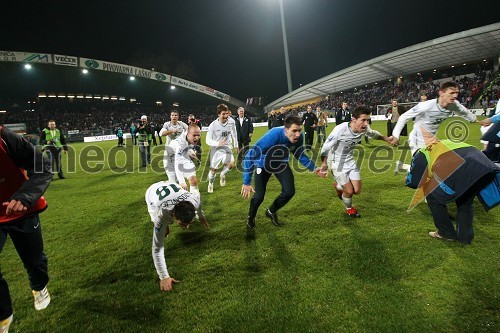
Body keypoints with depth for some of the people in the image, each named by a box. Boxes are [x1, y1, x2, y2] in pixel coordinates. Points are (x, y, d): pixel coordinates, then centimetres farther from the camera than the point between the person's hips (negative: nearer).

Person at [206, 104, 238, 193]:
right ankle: (210, 184, 39)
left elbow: (234, 134, 12)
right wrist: (218, 143, -33)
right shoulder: (213, 125, -16)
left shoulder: (231, 122, -9)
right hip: (216, 149, -1)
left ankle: (223, 174, 11)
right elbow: (208, 140, -16)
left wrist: (235, 145, 20)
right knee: (213, 169, 7)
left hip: (227, 148, 1)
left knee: (231, 164, -24)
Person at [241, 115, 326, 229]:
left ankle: (271, 211, 24)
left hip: (281, 163, 4)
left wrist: (314, 168, -15)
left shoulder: (299, 137, -25)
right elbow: (250, 155, -38)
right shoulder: (272, 136, -41)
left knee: (289, 191, -6)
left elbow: (300, 155, -3)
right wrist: (246, 182, -39)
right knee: (259, 196, -10)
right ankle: (250, 217, 25)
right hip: (263, 164, -4)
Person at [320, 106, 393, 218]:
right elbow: (326, 147, -23)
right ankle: (349, 209, 28)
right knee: (349, 191, -6)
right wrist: (324, 164, -26)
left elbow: (373, 134, 12)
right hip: (337, 163, -5)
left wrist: (386, 139, 13)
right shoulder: (340, 129, -31)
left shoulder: (365, 128, -14)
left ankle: (338, 185, 37)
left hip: (350, 161, 6)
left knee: (357, 190, 3)